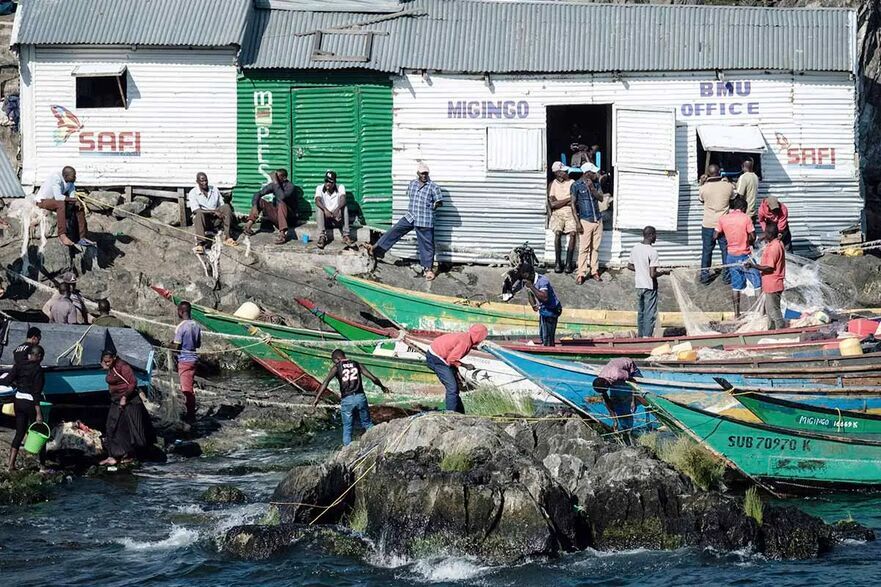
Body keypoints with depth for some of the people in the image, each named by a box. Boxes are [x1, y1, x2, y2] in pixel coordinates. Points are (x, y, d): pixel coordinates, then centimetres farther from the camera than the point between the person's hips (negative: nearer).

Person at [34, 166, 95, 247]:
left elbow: (72, 197, -1)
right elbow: (58, 197, -36)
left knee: (79, 206, -3)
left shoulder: (71, 182, -3)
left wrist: (77, 202, -24)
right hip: (42, 201, -8)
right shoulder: (56, 178, -28)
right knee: (61, 203, -37)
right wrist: (74, 199, -27)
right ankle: (62, 236, -43)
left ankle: (82, 237, -2)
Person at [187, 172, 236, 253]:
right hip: (203, 220, -3)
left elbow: (221, 205, 11)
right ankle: (200, 244, -56)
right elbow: (196, 210, -16)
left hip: (215, 219, 3)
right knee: (199, 214, -37)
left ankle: (228, 238, -29)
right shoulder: (193, 193, -3)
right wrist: (214, 212, -25)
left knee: (226, 207, -20)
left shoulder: (214, 189, 10)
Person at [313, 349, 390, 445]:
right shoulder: (357, 365, 12)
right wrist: (382, 386, 30)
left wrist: (317, 398, -12)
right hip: (360, 397, 2)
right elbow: (373, 378, 12)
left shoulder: (337, 368, 4)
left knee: (347, 428, 9)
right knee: (367, 424, 16)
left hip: (347, 400, -2)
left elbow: (325, 382, -8)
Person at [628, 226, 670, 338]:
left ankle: (640, 336, 25)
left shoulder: (635, 248, 1)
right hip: (650, 287, -7)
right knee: (650, 315, 0)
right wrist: (664, 272, -6)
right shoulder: (652, 252, -20)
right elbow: (653, 274, -23)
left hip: (638, 285, 7)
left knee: (640, 312, 18)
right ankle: (646, 337, 0)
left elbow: (629, 266, 12)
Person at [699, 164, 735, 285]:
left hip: (708, 225, -1)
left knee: (706, 251, 9)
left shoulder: (704, 188, -11)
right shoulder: (728, 186, -9)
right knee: (726, 250, 10)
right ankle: (727, 276, 13)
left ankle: (704, 276, 12)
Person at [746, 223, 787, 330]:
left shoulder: (773, 248, -25)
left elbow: (769, 268, -24)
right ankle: (771, 330, 31)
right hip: (771, 284, 11)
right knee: (769, 310, 21)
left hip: (772, 285, -11)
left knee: (774, 311, -2)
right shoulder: (778, 243, 7)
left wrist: (754, 266, -23)